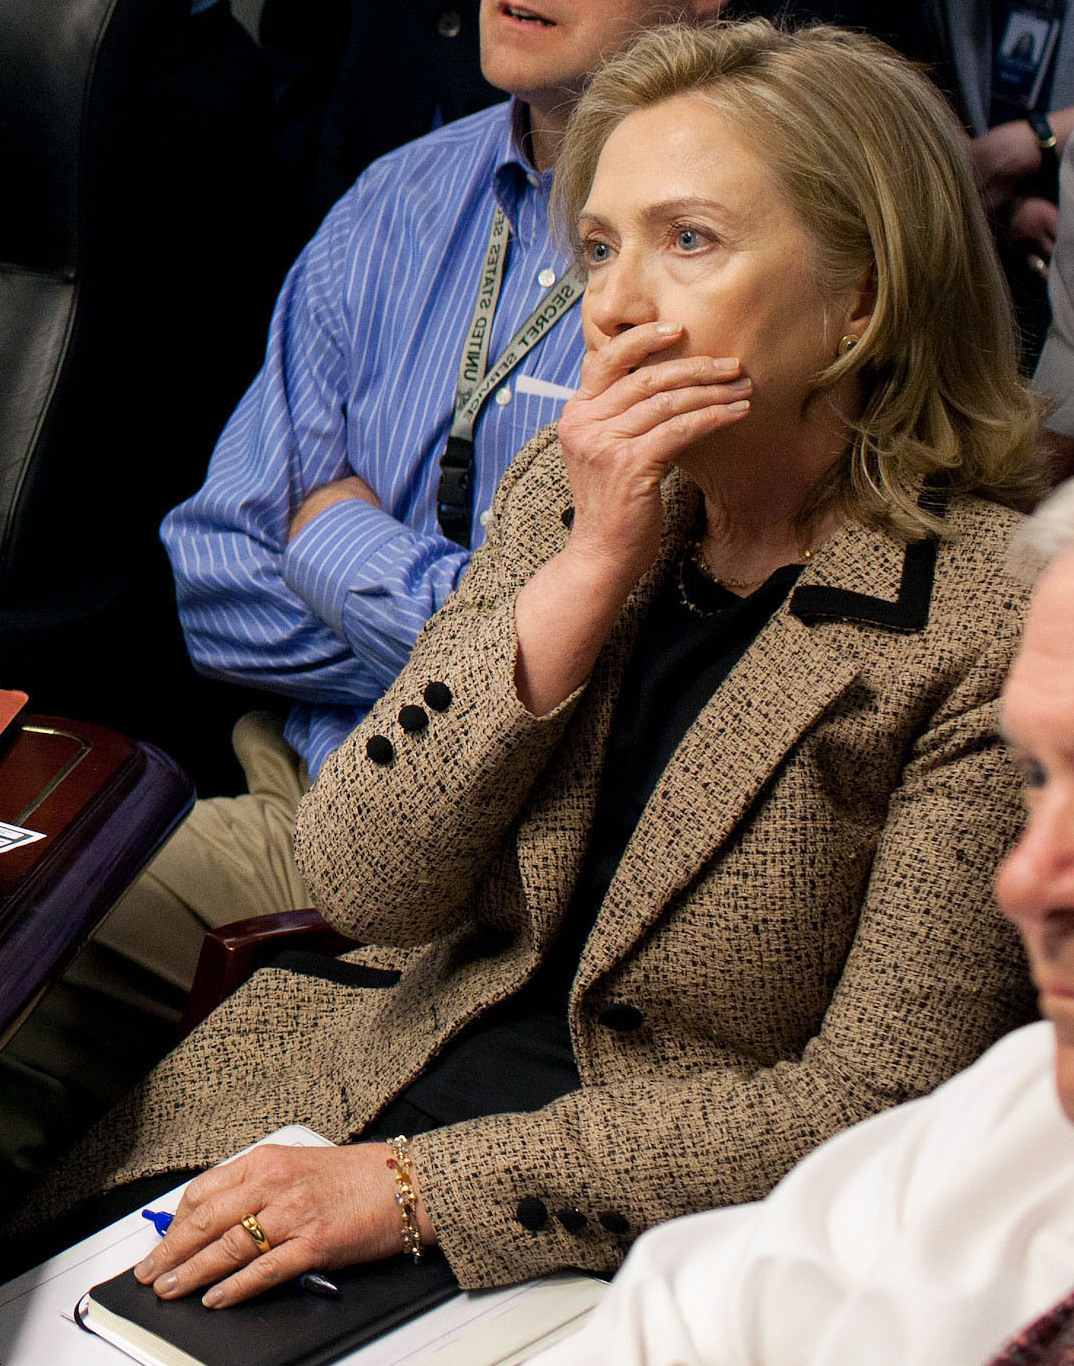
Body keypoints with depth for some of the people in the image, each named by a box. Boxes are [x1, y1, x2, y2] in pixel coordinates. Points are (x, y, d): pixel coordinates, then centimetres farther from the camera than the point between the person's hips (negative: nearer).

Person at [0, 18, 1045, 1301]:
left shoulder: (997, 626, -16)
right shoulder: (565, 487, 0)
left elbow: (868, 1100, -15)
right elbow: (362, 886, -6)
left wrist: (418, 1186, -18)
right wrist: (594, 563, -17)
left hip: (624, 1249, -4)